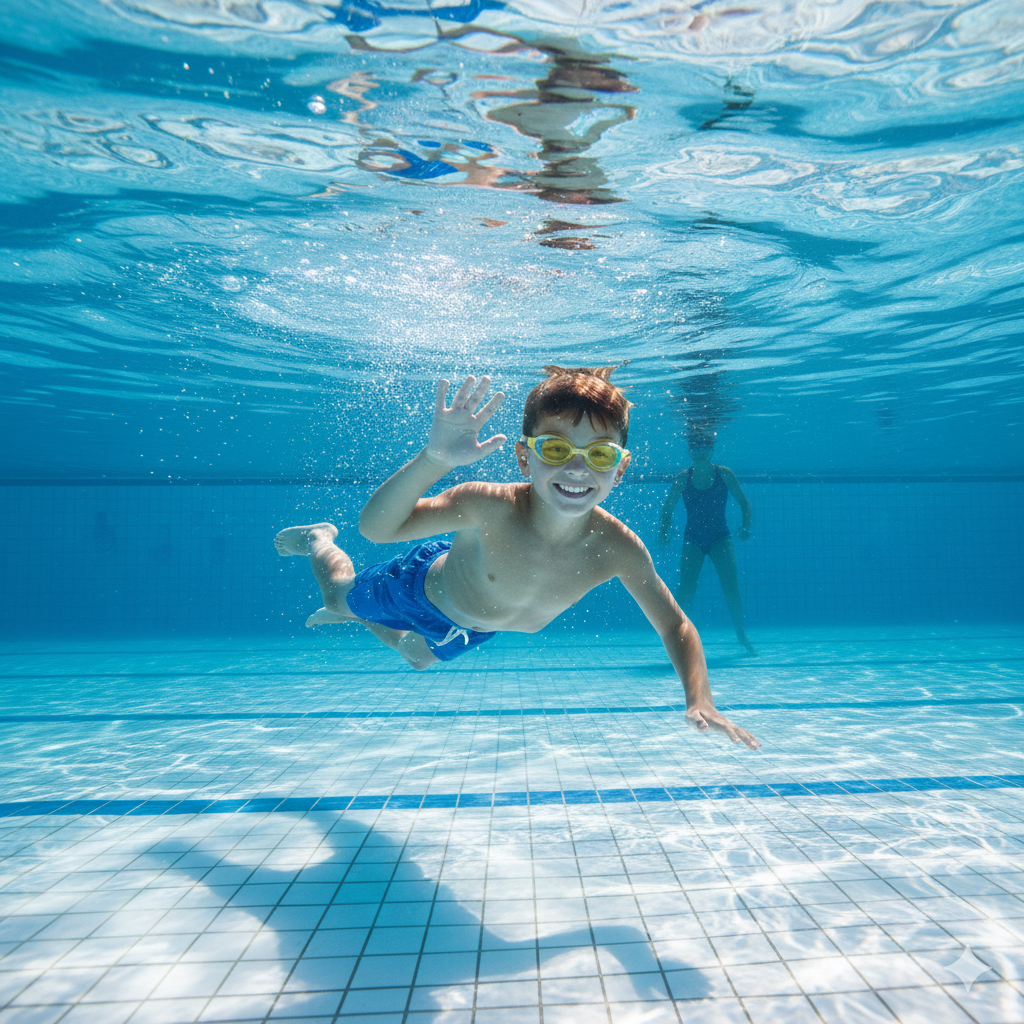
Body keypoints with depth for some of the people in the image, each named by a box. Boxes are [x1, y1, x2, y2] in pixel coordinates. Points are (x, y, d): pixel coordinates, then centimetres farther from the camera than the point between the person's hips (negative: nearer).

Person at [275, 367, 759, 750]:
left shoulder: (618, 548, -35)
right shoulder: (489, 505, -44)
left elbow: (675, 625, -21)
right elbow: (376, 528, -48)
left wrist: (699, 699, -36)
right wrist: (435, 458, -63)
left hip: (475, 627, 4)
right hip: (424, 586, -4)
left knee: (418, 658, 35)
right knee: (341, 595, 25)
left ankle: (356, 617, 66)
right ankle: (319, 539, 58)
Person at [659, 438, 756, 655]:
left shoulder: (724, 474, -2)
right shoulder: (682, 478, -2)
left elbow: (745, 504, 1)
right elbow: (668, 509, 1)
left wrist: (745, 527, -16)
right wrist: (664, 534, -14)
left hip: (720, 538, 0)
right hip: (692, 539, 0)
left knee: (732, 589, -8)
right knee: (685, 590, -9)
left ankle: (743, 636, 8)